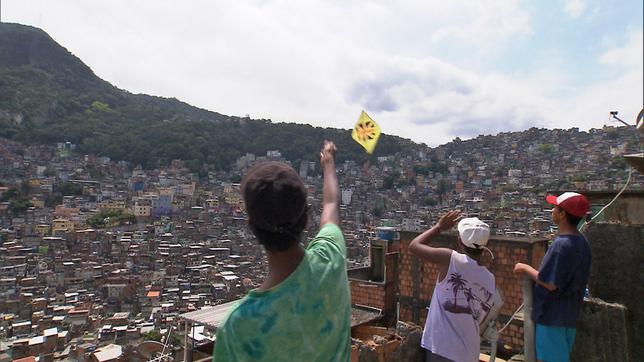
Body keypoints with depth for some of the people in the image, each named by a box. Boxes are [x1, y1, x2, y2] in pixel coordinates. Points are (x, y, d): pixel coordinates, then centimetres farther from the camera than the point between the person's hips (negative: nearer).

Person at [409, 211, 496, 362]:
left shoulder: (450, 259, -14)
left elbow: (414, 245, -2)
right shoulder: (491, 281, 3)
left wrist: (439, 226, 8)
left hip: (441, 349, -5)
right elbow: (480, 319, 14)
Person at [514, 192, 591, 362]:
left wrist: (526, 269, -10)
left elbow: (550, 283, -24)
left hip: (552, 316, -9)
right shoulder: (582, 242, 5)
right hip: (569, 315, 9)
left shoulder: (561, 244, -24)